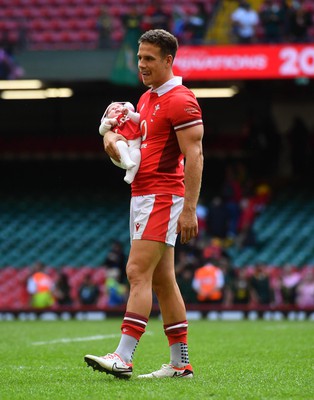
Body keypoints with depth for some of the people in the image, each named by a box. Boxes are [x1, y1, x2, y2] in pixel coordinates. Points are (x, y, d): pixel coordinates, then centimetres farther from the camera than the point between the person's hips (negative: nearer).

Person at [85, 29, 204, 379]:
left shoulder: (180, 100, -12)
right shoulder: (146, 99, 17)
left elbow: (194, 156, -17)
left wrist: (189, 209, -22)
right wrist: (113, 134, 6)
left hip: (162, 198, -10)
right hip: (141, 196, 10)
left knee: (138, 272, -15)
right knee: (162, 280, 9)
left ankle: (123, 357, -20)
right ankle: (180, 363, 12)